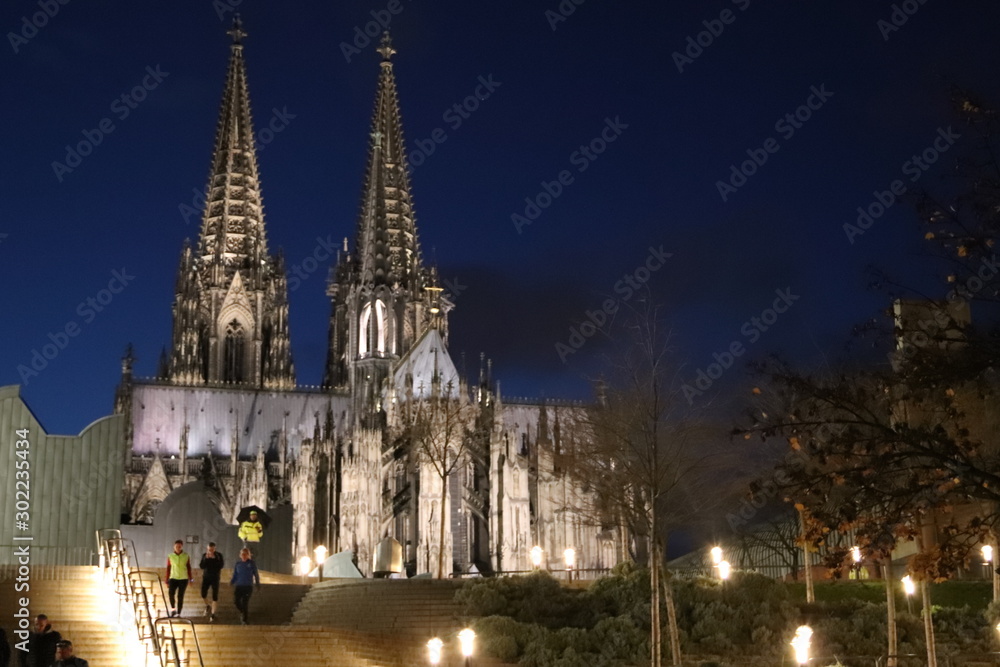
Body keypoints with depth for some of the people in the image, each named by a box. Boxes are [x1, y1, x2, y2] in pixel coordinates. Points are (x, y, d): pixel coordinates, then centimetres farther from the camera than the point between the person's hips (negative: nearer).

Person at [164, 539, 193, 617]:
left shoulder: (186, 556, 0)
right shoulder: (170, 557, 0)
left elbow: (189, 567, 8)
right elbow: (168, 569, 5)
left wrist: (190, 578, 1)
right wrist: (167, 581, 4)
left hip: (183, 579, 0)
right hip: (173, 578, 0)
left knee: (180, 596, -3)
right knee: (171, 593, -19)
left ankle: (178, 613, 4)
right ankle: (173, 609, 2)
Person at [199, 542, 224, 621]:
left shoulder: (219, 555, -7)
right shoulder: (205, 555, -2)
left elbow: (221, 566, -16)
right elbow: (202, 566, -8)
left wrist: (214, 558, -26)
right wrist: (206, 558, -21)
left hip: (215, 578, -2)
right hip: (206, 577, 2)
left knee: (215, 596, -6)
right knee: (203, 594, -4)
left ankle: (213, 614, 1)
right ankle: (208, 606, 27)